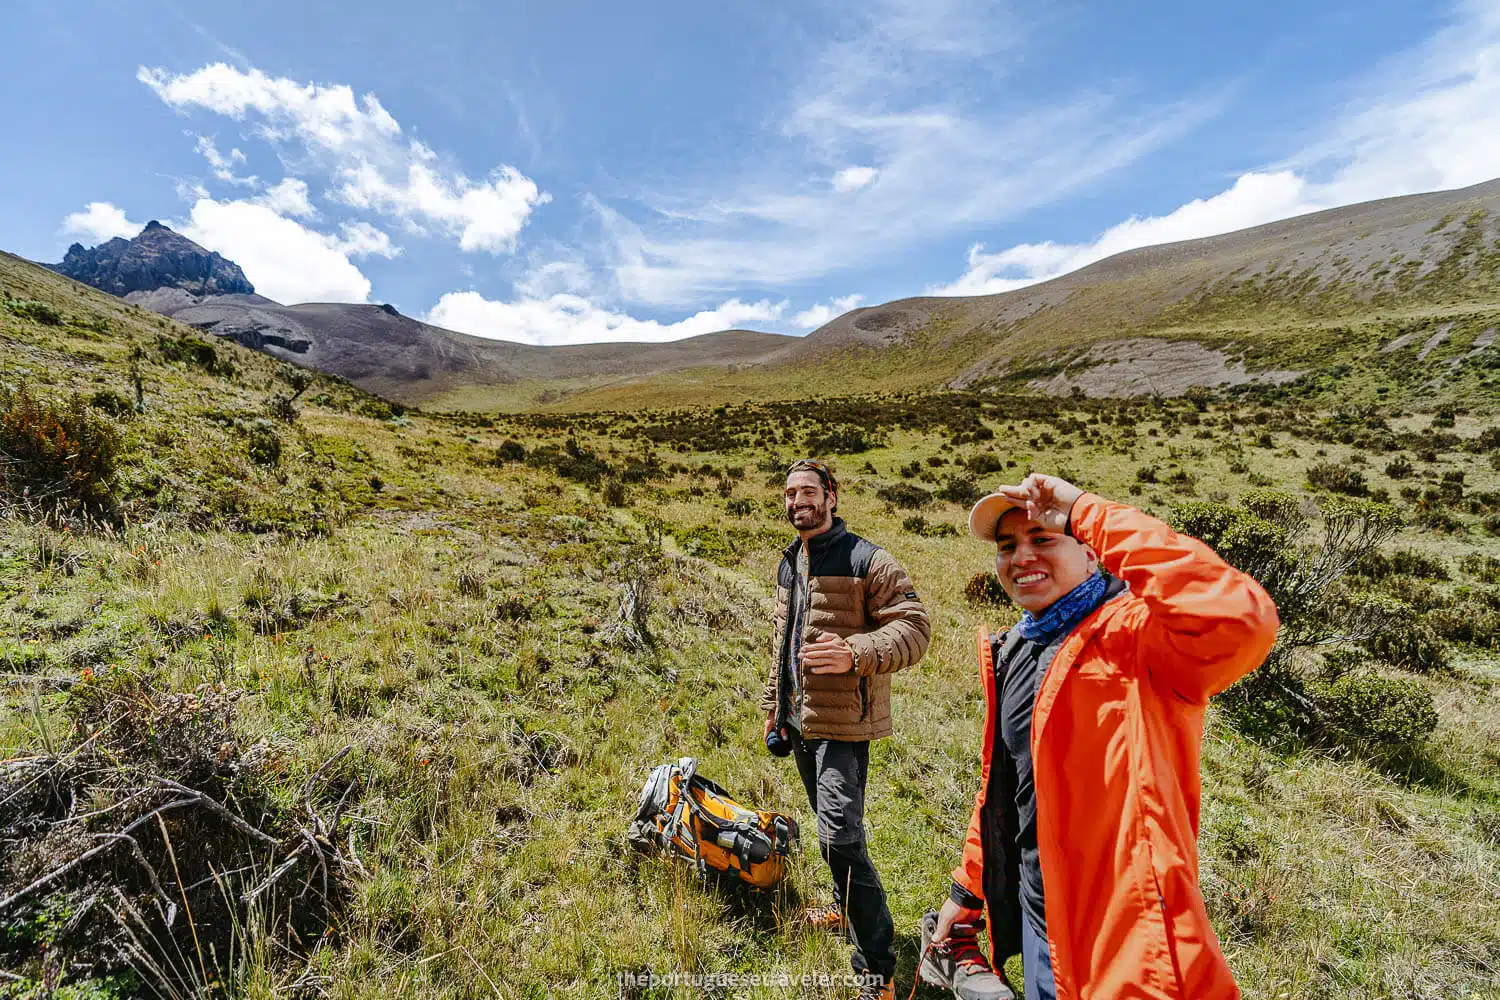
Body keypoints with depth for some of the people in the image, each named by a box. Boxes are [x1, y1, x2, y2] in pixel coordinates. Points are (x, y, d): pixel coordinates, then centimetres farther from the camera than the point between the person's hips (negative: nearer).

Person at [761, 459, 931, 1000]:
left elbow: (914, 627, -18)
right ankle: (846, 907, 46)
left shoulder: (867, 560, -14)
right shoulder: (789, 564, 11)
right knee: (832, 827, 23)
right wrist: (773, 704, 21)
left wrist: (856, 653, -34)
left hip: (843, 720, -8)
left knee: (840, 838, -9)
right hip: (800, 718, 8)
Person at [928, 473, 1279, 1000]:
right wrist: (967, 889, 17)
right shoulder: (1012, 651, 3)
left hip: (1118, 936, -7)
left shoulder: (1129, 632, -19)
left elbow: (1241, 620, -43)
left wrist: (1088, 512, -34)